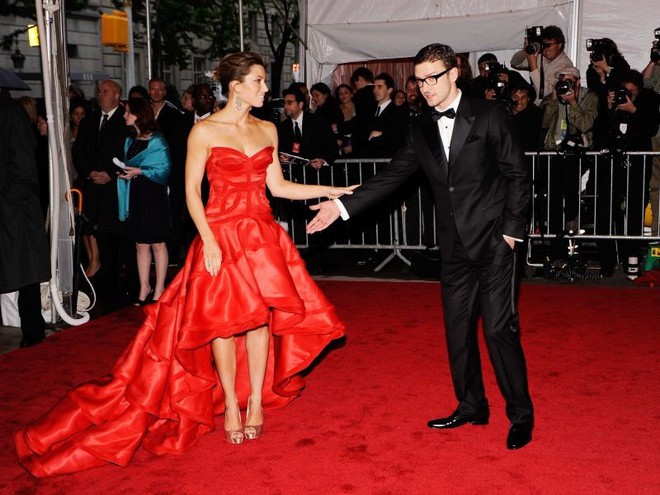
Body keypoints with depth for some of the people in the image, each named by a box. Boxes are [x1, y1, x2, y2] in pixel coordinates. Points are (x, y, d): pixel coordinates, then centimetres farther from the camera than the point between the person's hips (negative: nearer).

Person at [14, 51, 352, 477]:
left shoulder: (267, 130, 9)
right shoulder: (205, 131, -6)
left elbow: (278, 186, 9)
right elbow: (191, 190, -6)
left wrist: (332, 191, 4)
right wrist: (209, 241, -15)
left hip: (262, 235, 4)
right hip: (222, 234, -4)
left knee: (261, 317, 5)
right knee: (224, 321, 1)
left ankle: (256, 400, 19)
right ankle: (230, 403, 17)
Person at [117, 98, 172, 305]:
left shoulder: (156, 141, -6)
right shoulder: (130, 141, 13)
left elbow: (164, 169, -10)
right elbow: (128, 166, 18)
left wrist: (140, 172, -17)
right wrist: (125, 173, -1)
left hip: (153, 196, -6)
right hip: (134, 196, 6)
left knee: (157, 243, 3)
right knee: (141, 244, 9)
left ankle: (159, 289, 10)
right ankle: (144, 288, 16)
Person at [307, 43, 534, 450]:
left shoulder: (490, 116, -7)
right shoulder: (421, 129, 7)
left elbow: (518, 175, -5)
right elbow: (392, 176, 4)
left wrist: (512, 230, -10)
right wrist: (343, 206, -4)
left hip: (493, 241, -5)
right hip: (456, 246, 6)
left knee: (500, 328, -5)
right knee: (457, 328, 10)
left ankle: (521, 414, 11)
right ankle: (471, 406, 26)